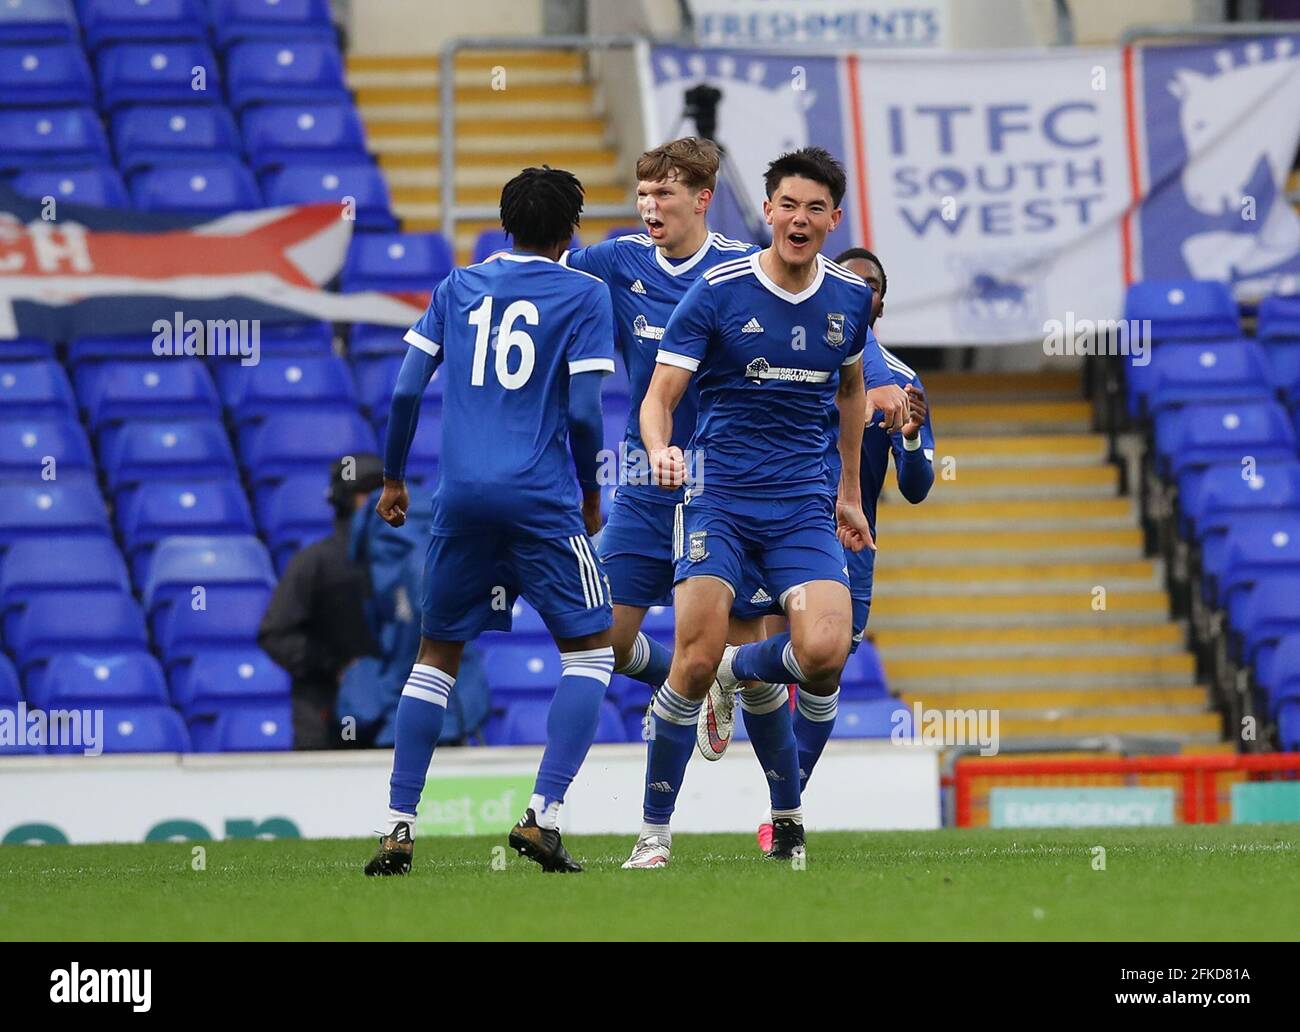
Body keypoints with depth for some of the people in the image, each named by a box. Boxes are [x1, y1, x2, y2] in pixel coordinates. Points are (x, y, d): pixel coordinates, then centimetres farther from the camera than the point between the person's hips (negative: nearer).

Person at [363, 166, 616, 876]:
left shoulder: (457, 287, 13)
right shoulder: (584, 294, 2)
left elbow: (406, 390, 7)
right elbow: (583, 410, -5)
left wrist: (392, 478, 19)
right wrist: (591, 494, 9)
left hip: (460, 498, 4)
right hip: (541, 499, -4)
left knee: (437, 654, 15)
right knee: (590, 649, 8)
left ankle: (399, 826, 5)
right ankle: (543, 815, -8)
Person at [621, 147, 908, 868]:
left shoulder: (850, 298, 6)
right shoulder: (717, 292, -6)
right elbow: (658, 400, -7)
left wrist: (850, 493, 26)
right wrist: (660, 450, -29)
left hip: (805, 505, 3)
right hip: (718, 497, -3)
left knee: (824, 655, -19)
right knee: (696, 659, -17)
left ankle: (737, 670, 17)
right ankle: (654, 834, -2)